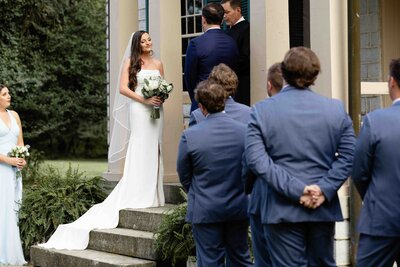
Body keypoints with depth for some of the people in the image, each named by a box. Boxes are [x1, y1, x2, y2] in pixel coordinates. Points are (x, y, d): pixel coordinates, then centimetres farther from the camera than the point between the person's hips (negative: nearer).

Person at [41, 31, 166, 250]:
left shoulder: (158, 64, 14)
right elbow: (123, 88, -6)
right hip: (139, 109, -4)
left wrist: (162, 97, -4)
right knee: (140, 150, -7)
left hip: (156, 109, 4)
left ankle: (152, 195, 8)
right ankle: (139, 197, -5)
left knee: (154, 150, 5)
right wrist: (144, 99, -15)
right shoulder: (130, 62, 1)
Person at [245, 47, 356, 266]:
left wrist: (296, 189, -15)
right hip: (325, 208, 3)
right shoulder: (336, 109, 1)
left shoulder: (260, 111, -5)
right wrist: (324, 189, -10)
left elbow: (256, 159, -14)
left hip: (282, 209, -2)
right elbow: (348, 156, -5)